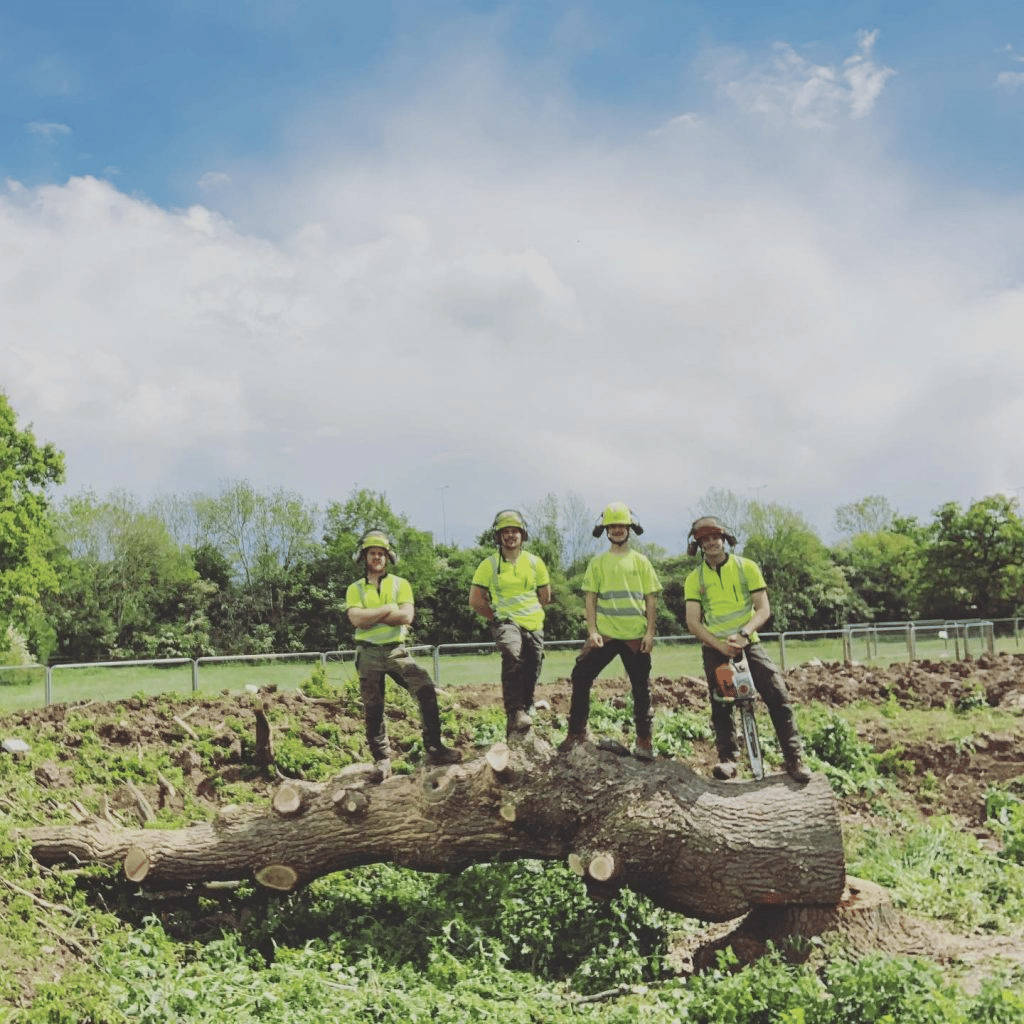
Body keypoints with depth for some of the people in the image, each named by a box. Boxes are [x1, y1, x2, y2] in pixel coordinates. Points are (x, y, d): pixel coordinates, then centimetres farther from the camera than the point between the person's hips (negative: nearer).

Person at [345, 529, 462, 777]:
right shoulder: (355, 589, 8)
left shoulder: (400, 584, 8)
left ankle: (434, 749, -16)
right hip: (368, 653, 1)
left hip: (396, 650, -1)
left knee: (426, 690, -19)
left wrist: (371, 615, -11)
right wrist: (389, 609, -9)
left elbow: (406, 617, -9)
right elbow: (357, 619, -11)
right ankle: (382, 759, 15)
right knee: (373, 709, 3)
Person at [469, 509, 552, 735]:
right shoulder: (489, 565, -1)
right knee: (513, 656, -33)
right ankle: (514, 713, -38)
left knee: (531, 676, 5)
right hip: (505, 622, -4)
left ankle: (525, 712, 28)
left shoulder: (535, 563, 7)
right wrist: (497, 617, 3)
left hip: (533, 625, 4)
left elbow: (545, 597, 19)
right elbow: (475, 600, 3)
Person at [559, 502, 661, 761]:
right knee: (580, 679, -6)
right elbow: (590, 598, 5)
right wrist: (592, 630, -6)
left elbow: (651, 599, 5)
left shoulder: (641, 561, 7)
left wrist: (650, 632, -4)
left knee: (641, 689, 5)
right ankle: (576, 732, 6)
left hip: (635, 636, 0)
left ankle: (644, 740, 16)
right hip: (604, 634, 0)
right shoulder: (597, 563, 8)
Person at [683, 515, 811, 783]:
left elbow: (763, 609, -4)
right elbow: (693, 622, -3)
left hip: (748, 644, -1)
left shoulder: (747, 567, 3)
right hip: (715, 648, 1)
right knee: (720, 706, -5)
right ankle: (728, 759, 3)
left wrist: (743, 634, -21)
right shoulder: (694, 579, 5)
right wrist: (719, 645, -18)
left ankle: (794, 759, -7)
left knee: (778, 697, -11)